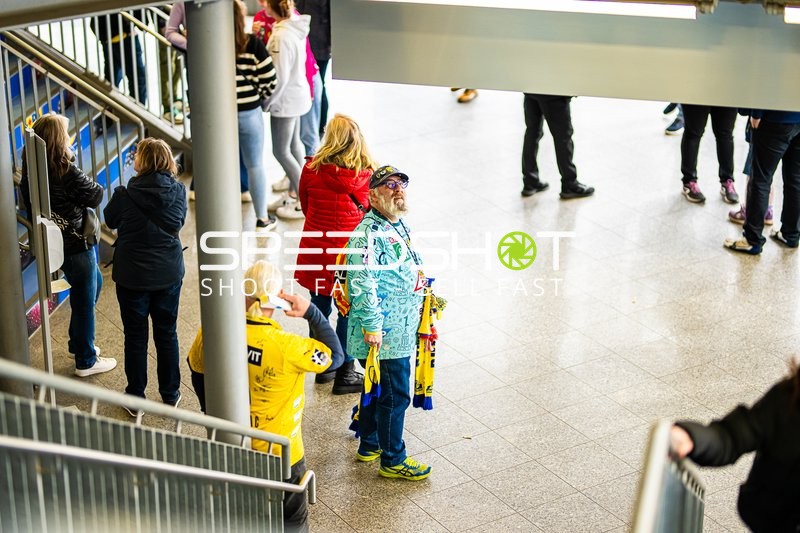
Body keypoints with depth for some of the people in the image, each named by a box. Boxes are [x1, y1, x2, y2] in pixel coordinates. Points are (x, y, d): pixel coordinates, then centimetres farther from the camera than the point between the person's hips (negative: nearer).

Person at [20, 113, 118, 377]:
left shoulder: (31, 172, -2)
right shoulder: (67, 172, -26)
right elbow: (95, 196, -18)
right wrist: (91, 184, 0)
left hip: (55, 243, 9)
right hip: (76, 244, -9)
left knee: (94, 283, 29)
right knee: (85, 301, 8)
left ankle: (79, 342, 41)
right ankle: (86, 361, 22)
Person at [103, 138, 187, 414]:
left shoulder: (126, 195, -20)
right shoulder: (178, 192, -11)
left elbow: (110, 220, -1)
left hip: (132, 275, -3)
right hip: (169, 274, 3)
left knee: (135, 338, 11)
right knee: (167, 334, 17)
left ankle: (135, 399, 22)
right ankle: (170, 394, 28)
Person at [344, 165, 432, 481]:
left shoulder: (398, 226, 13)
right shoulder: (368, 233, -20)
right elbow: (362, 283, -26)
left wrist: (423, 300, 29)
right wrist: (371, 326, -27)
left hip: (401, 330, 10)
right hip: (384, 335, -10)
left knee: (378, 389, 21)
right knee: (395, 395, -2)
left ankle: (369, 445, 36)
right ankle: (392, 460, 11)